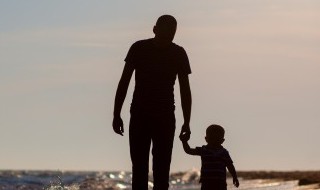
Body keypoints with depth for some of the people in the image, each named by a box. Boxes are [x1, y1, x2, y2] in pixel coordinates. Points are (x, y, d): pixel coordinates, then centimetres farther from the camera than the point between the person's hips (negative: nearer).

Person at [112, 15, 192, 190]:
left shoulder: (178, 54, 0)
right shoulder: (139, 48, -2)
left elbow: (185, 90, 4)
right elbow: (124, 82, 2)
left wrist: (186, 122, -4)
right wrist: (116, 115, -3)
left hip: (166, 117, 0)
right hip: (139, 115, 0)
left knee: (162, 169, -4)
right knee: (139, 167, -5)